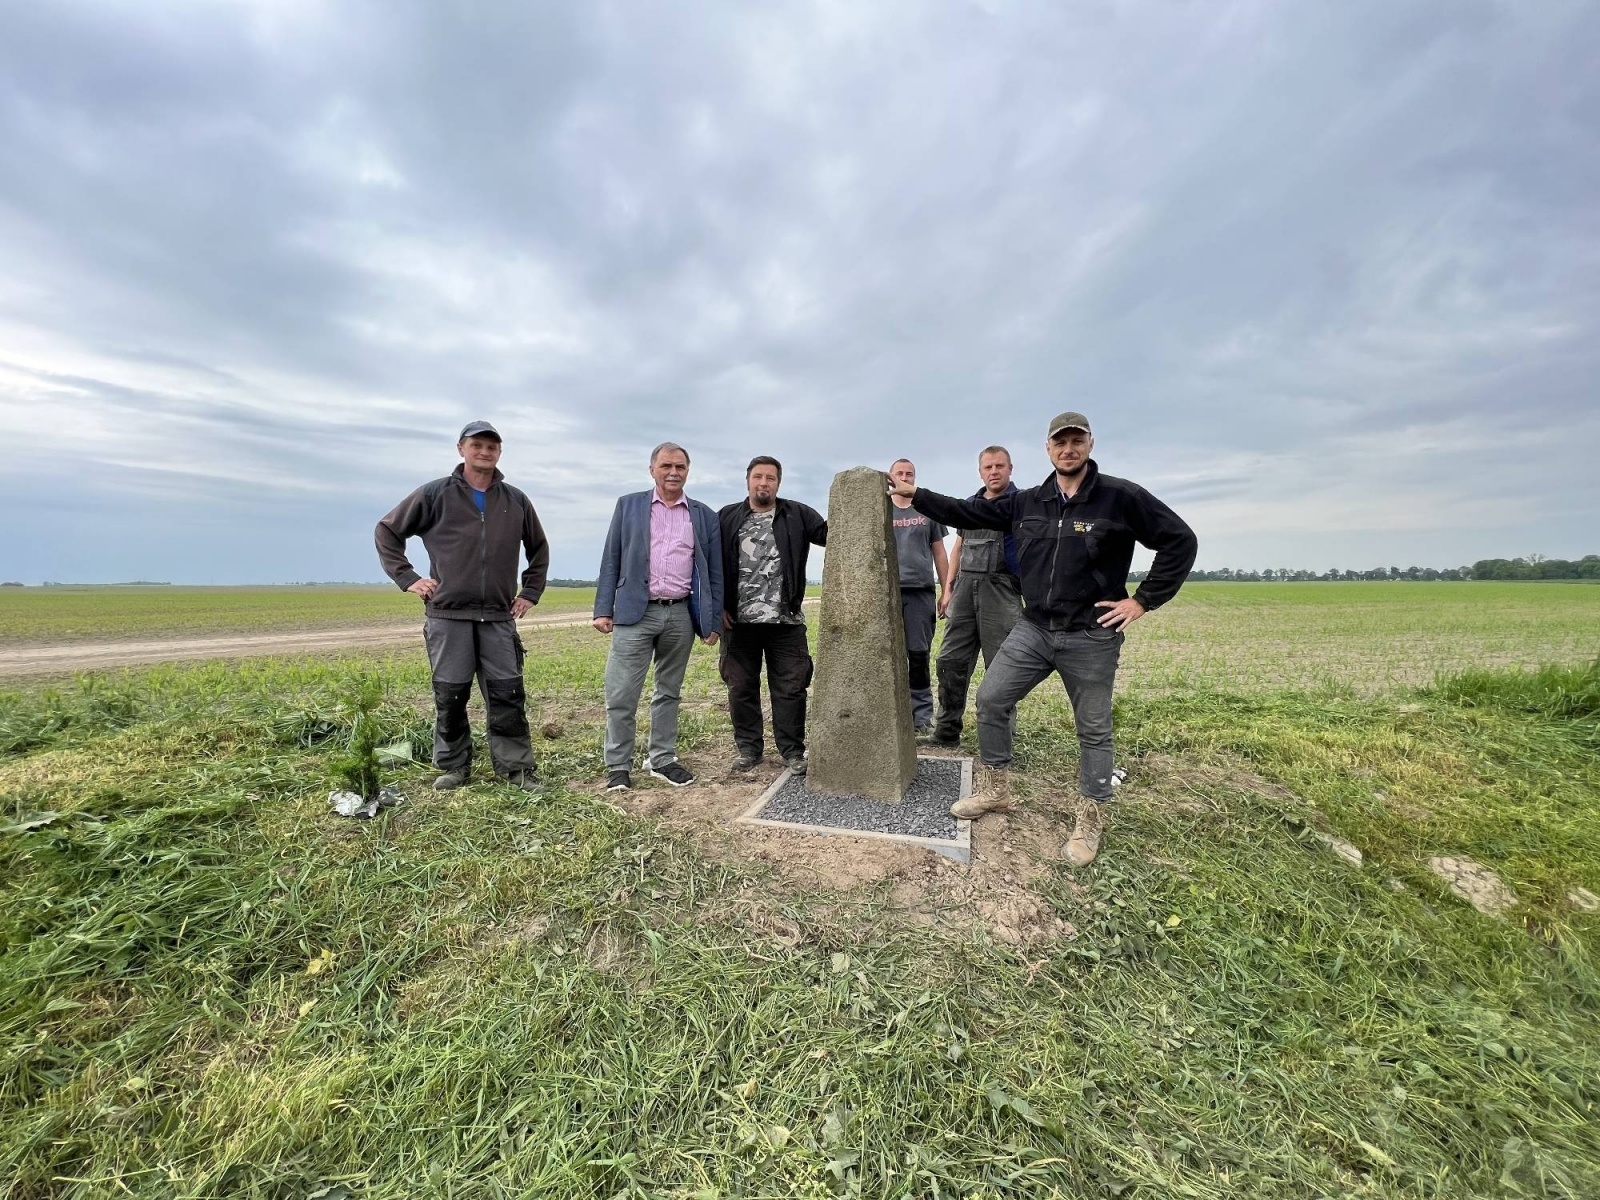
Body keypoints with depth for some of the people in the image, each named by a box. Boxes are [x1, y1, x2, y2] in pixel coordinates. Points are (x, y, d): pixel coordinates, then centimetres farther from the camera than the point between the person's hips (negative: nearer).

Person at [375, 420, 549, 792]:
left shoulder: (516, 501, 9)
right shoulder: (435, 494, 2)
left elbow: (539, 548, 21)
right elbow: (386, 530, 10)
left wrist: (531, 591, 13)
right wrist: (407, 577, 0)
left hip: (499, 618, 2)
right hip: (448, 616, -1)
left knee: (508, 696, 1)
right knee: (450, 698, 6)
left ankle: (517, 767, 10)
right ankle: (453, 767, 21)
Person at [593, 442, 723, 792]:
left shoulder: (705, 516, 9)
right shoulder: (628, 505, 7)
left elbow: (714, 572, 8)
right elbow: (611, 560, 5)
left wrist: (713, 622, 4)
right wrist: (603, 609, -2)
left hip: (681, 615, 2)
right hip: (635, 613, -1)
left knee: (669, 692, 12)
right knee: (621, 694, -1)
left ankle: (662, 759, 25)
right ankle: (618, 766, 14)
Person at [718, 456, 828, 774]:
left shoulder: (798, 515, 5)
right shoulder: (727, 518, 8)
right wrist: (717, 605, 1)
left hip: (785, 621, -1)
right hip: (739, 621, 1)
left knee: (790, 688, 3)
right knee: (741, 687, 9)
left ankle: (792, 750, 16)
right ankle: (748, 748, 24)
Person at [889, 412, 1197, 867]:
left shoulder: (1121, 497, -8)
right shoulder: (1026, 503, 4)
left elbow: (1180, 541, -5)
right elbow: (968, 513, 6)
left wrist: (1143, 600, -8)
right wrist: (915, 494, 1)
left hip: (1092, 637, -4)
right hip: (1032, 629, 4)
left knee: (1093, 729, 9)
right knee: (990, 699, 3)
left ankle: (1091, 819, 29)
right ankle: (996, 790, 23)